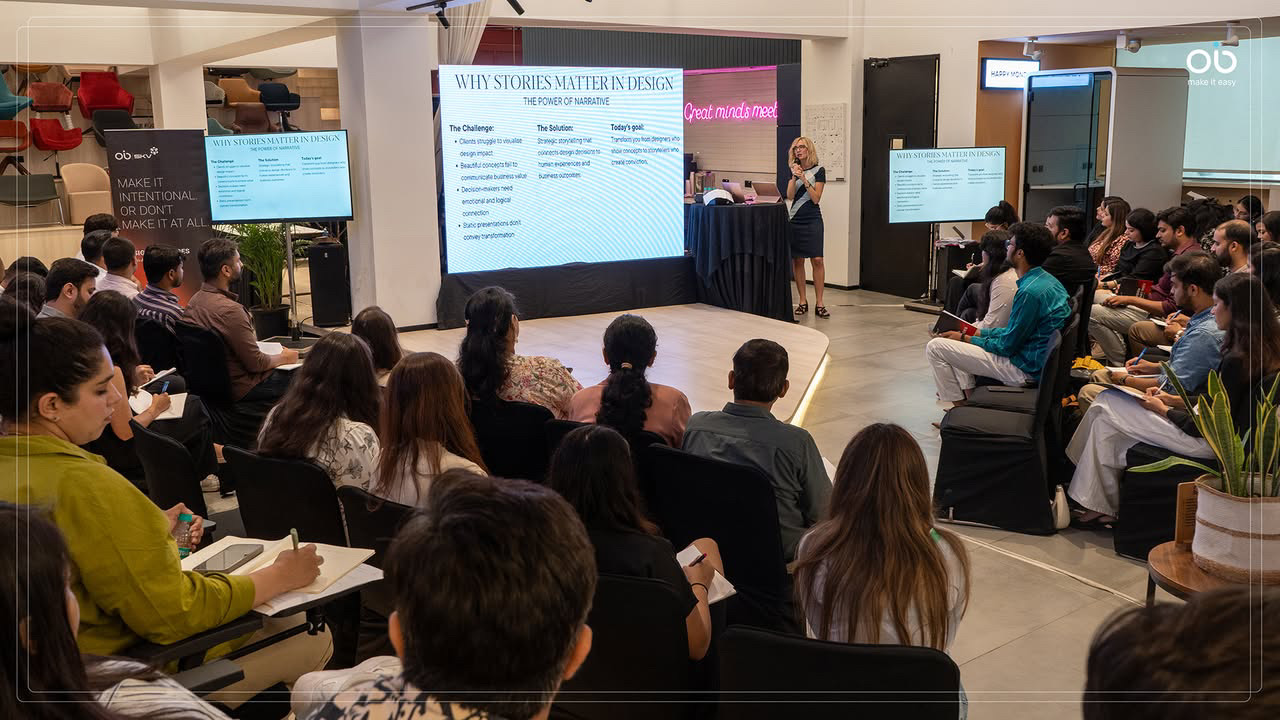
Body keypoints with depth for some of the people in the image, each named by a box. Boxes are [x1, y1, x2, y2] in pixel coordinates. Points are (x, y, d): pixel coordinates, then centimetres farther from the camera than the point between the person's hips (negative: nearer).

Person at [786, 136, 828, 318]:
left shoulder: (819, 171, -1)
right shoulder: (794, 170, 11)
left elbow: (816, 198, -8)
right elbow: (789, 196, 1)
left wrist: (804, 178, -13)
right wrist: (795, 177, -9)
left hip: (812, 220, -4)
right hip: (795, 219, 4)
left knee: (817, 260, -10)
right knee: (797, 260, 3)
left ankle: (819, 303, -6)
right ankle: (803, 302, 11)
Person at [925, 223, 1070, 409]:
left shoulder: (1030, 292, -25)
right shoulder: (1047, 280, 7)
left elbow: (1007, 346, -19)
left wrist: (965, 339, -6)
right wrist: (977, 333, 12)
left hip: (1026, 370, -10)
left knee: (935, 347, -10)